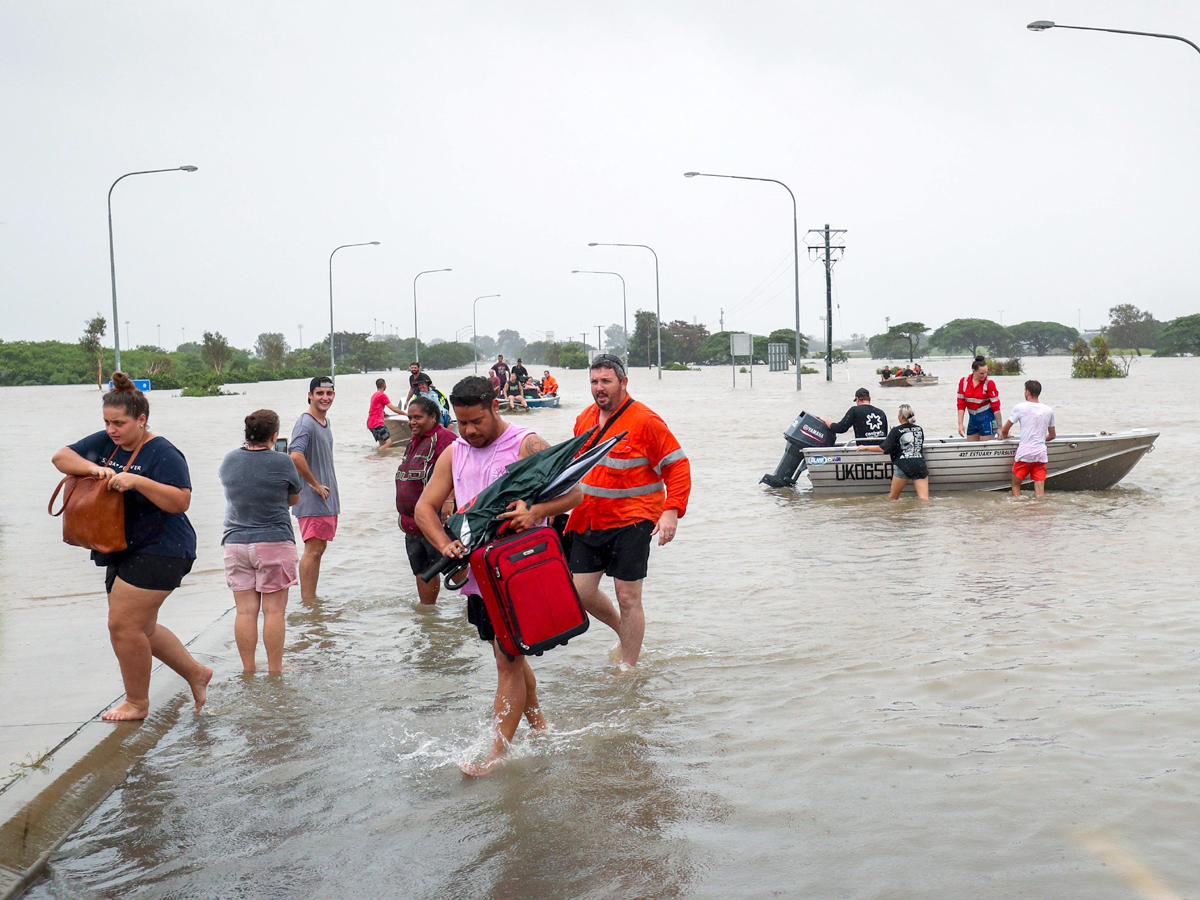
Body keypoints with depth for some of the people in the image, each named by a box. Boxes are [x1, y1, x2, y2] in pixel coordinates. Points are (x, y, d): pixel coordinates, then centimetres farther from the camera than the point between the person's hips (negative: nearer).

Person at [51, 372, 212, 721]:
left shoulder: (162, 454, -15)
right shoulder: (106, 443, 8)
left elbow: (181, 501, -23)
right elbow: (61, 457, 6)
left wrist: (137, 482, -31)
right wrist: (92, 468, -13)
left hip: (158, 552, -9)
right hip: (124, 554, 9)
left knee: (123, 626, -8)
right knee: (142, 629, 15)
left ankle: (137, 702, 9)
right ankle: (196, 673, 31)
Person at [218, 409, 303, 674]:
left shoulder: (229, 460, 2)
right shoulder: (282, 462, -10)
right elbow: (294, 499, 4)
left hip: (236, 543, 4)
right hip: (274, 543, -4)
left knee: (245, 610, 7)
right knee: (274, 610, 3)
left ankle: (248, 669, 13)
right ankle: (274, 669, 8)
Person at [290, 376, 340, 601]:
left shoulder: (325, 422, 15)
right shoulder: (305, 423, -15)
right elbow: (296, 457, -30)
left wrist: (332, 493, 16)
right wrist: (316, 485, -21)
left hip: (327, 498, 9)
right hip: (312, 499, -9)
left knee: (319, 548, 13)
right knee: (313, 550, -8)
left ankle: (312, 599, 21)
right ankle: (308, 602, -4)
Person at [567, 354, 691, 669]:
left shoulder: (644, 421, -10)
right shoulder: (584, 419, 10)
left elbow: (677, 465, -10)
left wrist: (672, 511, -20)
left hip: (631, 522, -6)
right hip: (588, 521, 6)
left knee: (627, 597, -2)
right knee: (580, 592, 6)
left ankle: (629, 668, 13)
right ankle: (624, 634, 32)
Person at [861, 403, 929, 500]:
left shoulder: (896, 431, -1)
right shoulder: (919, 429, 13)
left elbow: (883, 448, -7)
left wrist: (865, 448, 3)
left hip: (903, 466, -3)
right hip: (920, 465, 4)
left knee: (892, 497, 11)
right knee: (924, 499, -6)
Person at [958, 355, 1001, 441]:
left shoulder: (989, 383, -12)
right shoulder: (964, 381, -3)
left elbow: (996, 406, -12)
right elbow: (961, 404, 1)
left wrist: (1000, 428, -14)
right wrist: (960, 424, -5)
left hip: (987, 419, -4)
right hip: (972, 419, 4)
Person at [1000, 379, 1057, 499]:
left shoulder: (1020, 408, -4)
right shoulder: (1049, 411, 9)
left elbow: (1004, 430, 3)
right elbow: (1052, 436, 20)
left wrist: (1004, 435, 26)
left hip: (1024, 454, -4)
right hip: (1041, 454, 4)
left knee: (1016, 485, 9)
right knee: (1040, 492, 2)